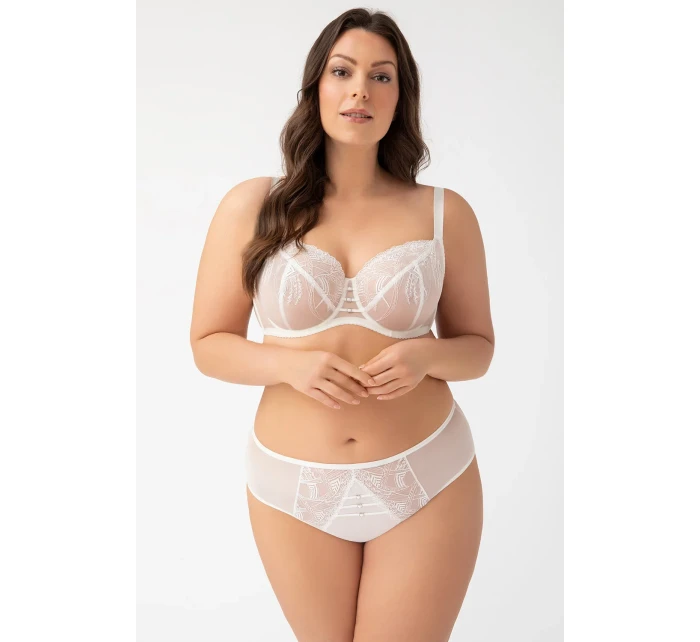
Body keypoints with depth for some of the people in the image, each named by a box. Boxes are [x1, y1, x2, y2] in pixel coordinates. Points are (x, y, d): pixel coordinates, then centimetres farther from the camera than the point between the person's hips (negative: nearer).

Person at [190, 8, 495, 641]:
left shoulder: (444, 213, -2)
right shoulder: (252, 206, -3)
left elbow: (477, 346, 7)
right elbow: (209, 344, 1)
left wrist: (427, 357, -16)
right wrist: (291, 365, -18)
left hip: (427, 483, 0)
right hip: (294, 491, 1)